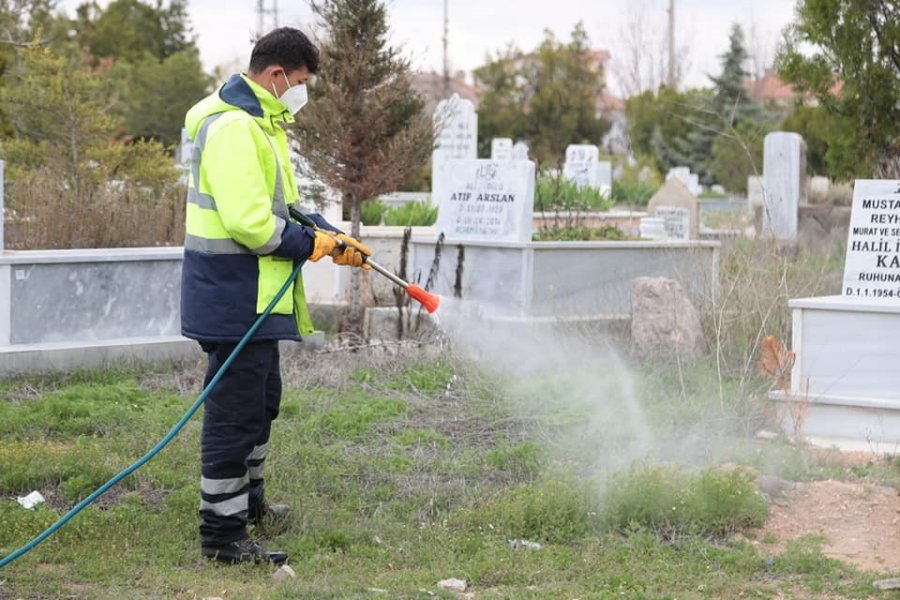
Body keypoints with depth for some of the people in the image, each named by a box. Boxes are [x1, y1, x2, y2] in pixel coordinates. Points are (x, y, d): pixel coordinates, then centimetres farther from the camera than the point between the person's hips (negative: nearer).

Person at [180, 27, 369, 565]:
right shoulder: (233, 128, -20)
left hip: (254, 300, 11)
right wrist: (309, 243, -15)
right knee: (236, 412, -6)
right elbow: (248, 221, -28)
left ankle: (249, 502, 39)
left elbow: (284, 206, 23)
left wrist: (334, 238, 12)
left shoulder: (261, 124, 16)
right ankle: (222, 534, 0)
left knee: (262, 401, 23)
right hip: (236, 299, -11)